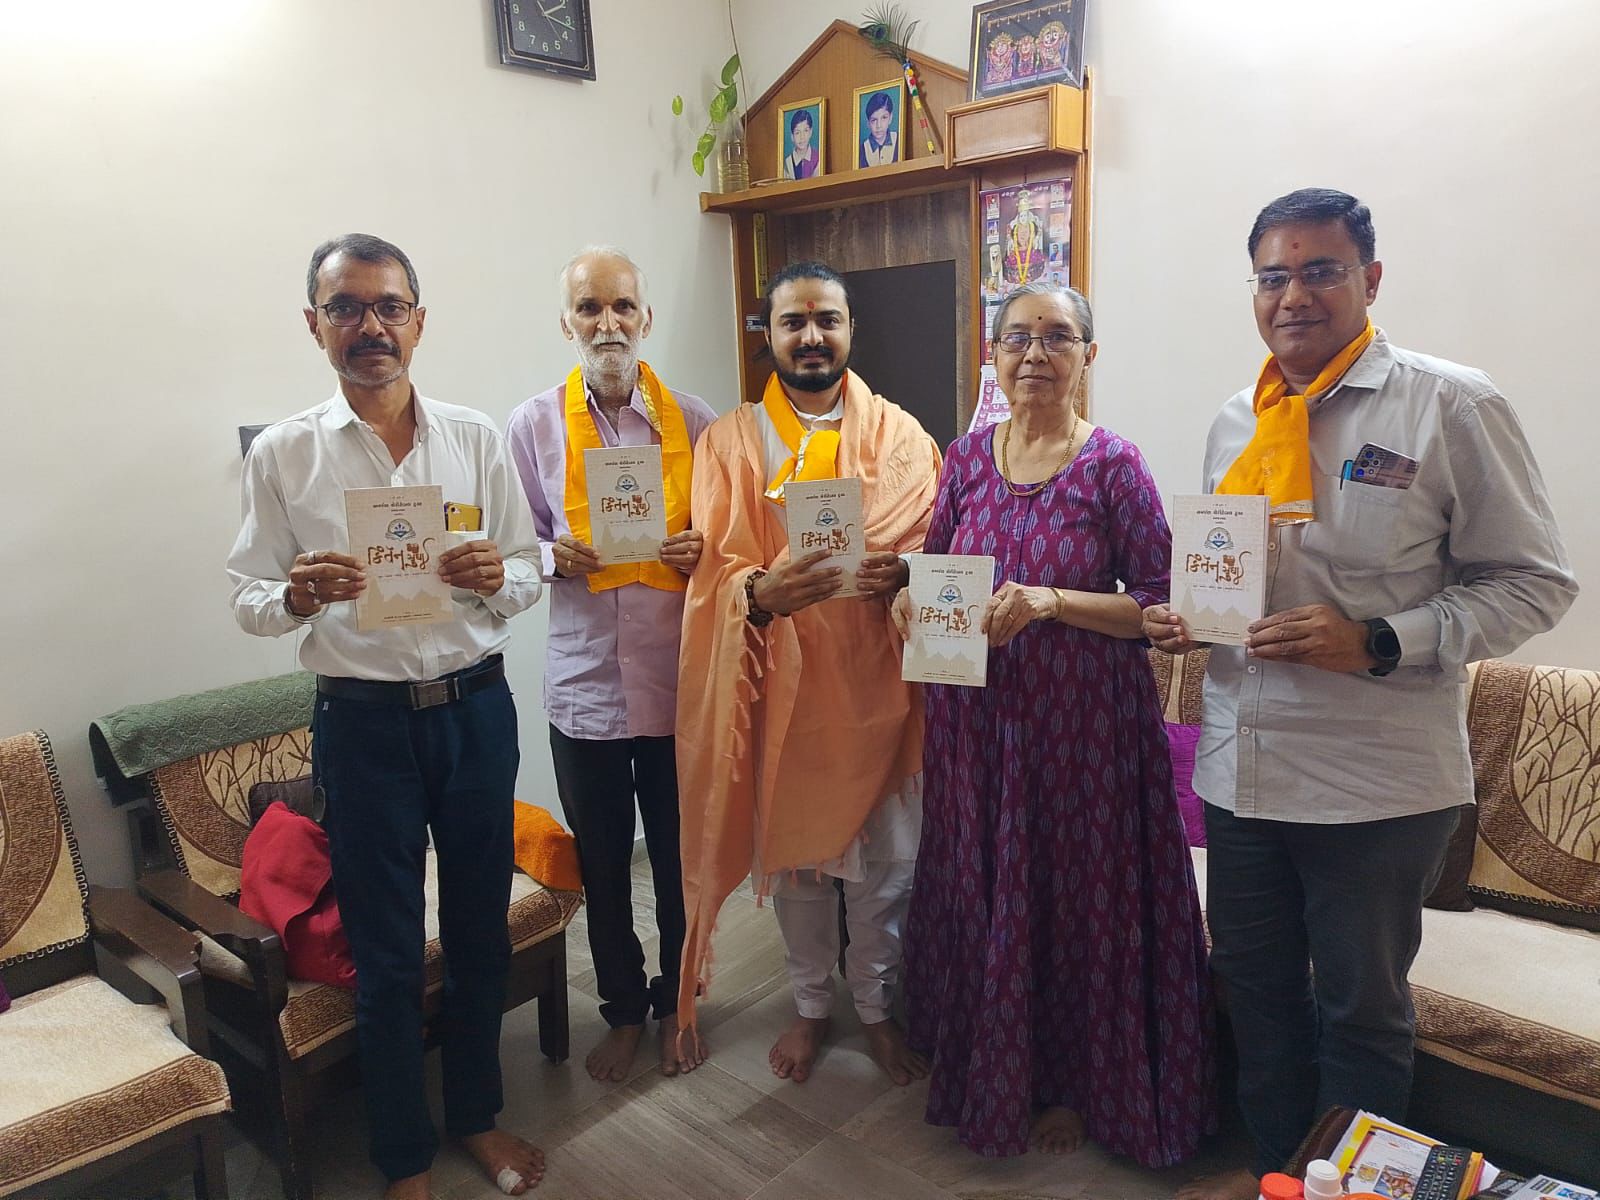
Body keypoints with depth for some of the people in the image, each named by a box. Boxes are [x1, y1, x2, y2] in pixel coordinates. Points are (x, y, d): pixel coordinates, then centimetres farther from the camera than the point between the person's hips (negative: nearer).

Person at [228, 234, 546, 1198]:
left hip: (476, 706, 2)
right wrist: (299, 595, -21)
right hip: (364, 720, -1)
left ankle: (479, 1114, 38)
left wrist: (496, 577, -17)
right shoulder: (283, 453, -1)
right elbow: (249, 600, 1)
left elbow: (530, 573, 5)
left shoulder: (475, 438, 2)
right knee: (386, 950, 10)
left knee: (480, 925, 14)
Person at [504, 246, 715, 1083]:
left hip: (678, 682, 0)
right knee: (603, 865, 15)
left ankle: (676, 1004, 36)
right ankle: (623, 1009, 36)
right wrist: (551, 556, -16)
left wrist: (703, 552, -15)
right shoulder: (533, 425, 1)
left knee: (680, 857, 14)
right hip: (583, 683, 0)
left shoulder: (693, 421, 1)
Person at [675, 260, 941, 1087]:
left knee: (884, 859, 9)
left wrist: (899, 573, -20)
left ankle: (876, 1006, 33)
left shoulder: (902, 437, 4)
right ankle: (810, 1005, 36)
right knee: (792, 852, 13)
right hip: (780, 684, 0)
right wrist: (761, 593, -28)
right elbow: (716, 573, -5)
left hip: (876, 682, 0)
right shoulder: (730, 441, 2)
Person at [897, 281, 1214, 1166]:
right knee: (979, 888, 14)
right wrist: (910, 599, -8)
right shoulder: (968, 456, 5)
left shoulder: (1113, 464, -8)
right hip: (977, 718, 4)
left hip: (1082, 718, -4)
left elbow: (1158, 607, -9)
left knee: (1076, 896, 8)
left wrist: (1050, 602, -22)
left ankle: (1075, 1084, 33)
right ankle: (988, 1068, 37)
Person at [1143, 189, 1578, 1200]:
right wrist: (1182, 619, -1)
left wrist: (1378, 643, -21)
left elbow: (1534, 582, -8)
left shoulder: (1451, 406, -9)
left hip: (1376, 783, -5)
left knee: (1361, 1013, 13)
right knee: (1256, 989, 20)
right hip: (1240, 767, 6)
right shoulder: (1236, 421, 9)